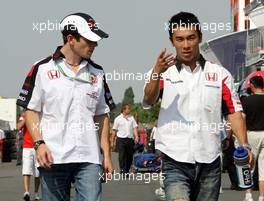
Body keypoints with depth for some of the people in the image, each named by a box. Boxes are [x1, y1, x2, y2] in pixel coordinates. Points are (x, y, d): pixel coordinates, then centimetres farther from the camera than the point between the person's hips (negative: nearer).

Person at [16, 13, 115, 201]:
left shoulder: (97, 72, 13)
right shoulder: (42, 69, 2)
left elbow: (102, 116, 16)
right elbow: (31, 111, 3)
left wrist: (106, 154, 10)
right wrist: (39, 143, -11)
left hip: (89, 158, 2)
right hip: (53, 157, -2)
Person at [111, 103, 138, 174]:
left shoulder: (131, 118, 11)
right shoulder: (118, 119, 3)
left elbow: (135, 127, 8)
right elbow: (114, 130, 6)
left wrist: (136, 136, -8)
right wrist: (112, 141, 4)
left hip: (130, 139, 3)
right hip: (121, 139, -3)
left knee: (129, 156, 5)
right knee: (122, 156, -10)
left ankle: (127, 171, 16)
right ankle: (123, 171, -12)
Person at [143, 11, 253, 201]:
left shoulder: (220, 74, 11)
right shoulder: (163, 72, 3)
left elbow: (233, 111, 9)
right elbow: (148, 100, -15)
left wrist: (244, 145, -8)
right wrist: (157, 72, -36)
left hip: (210, 162, 3)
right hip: (175, 162, -3)